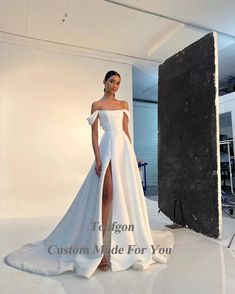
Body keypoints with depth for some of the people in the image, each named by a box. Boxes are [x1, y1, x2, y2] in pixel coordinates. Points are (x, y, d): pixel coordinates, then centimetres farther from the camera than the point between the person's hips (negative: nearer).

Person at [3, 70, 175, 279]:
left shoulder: (124, 104, 17)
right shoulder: (97, 105, 5)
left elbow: (126, 131, 15)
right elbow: (94, 134, -2)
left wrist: (132, 153, 10)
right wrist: (98, 159, -12)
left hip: (125, 148, 5)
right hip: (108, 148, -5)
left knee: (126, 193, 5)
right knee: (107, 194, -10)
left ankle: (125, 242, 22)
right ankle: (99, 247, 1)